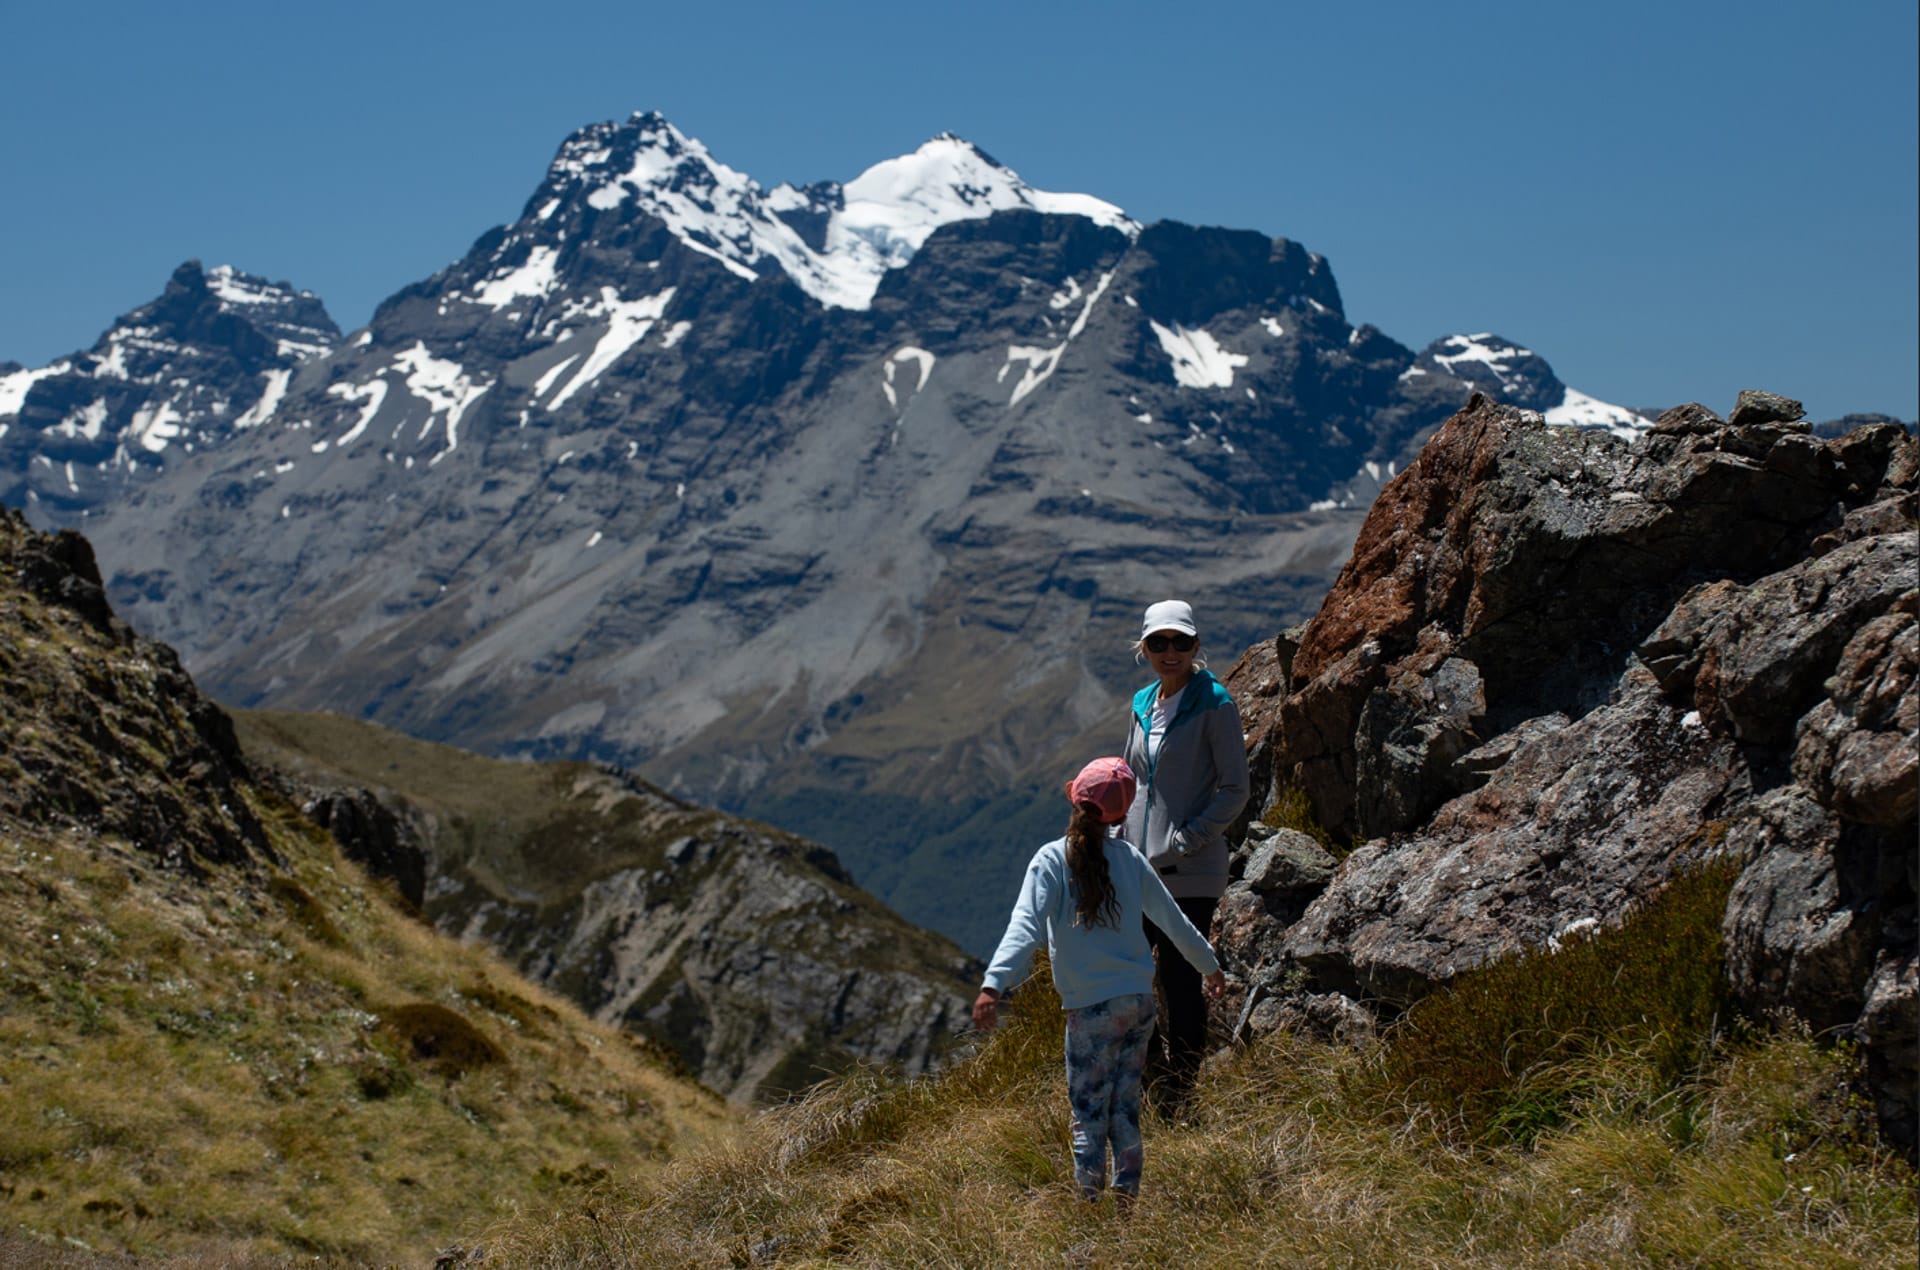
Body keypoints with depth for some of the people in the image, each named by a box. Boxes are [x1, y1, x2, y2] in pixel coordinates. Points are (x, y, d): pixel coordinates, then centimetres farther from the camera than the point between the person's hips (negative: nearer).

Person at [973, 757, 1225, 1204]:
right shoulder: (1129, 857, 5)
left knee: (1088, 1110, 3)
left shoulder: (1051, 860, -7)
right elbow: (1173, 920, 14)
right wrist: (1209, 965, 28)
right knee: (1126, 1107, 13)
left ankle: (1089, 1200, -1)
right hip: (1139, 1000, 4)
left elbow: (1025, 927, -20)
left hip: (1092, 1008, -4)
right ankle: (1127, 1196, 15)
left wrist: (993, 984, -27)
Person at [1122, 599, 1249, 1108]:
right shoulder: (1142, 703, 11)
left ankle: (1179, 1099, 12)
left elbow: (1234, 790, -9)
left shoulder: (1214, 705, -8)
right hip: (1140, 868, 7)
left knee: (1181, 984, 0)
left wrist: (1186, 841, -16)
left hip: (1190, 874, -7)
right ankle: (1155, 1073, 25)